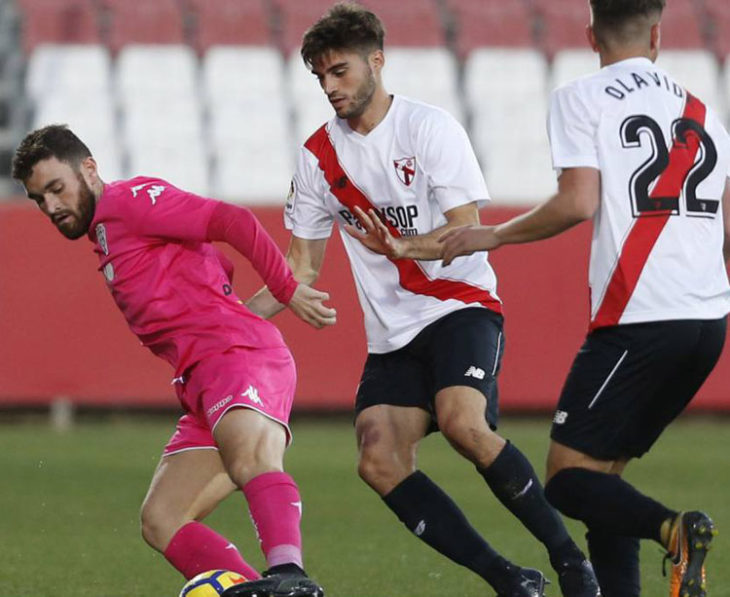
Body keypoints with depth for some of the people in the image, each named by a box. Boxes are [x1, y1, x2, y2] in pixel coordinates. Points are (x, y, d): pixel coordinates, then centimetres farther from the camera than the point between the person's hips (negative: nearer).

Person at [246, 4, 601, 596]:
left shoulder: (430, 127, -7)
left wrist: (400, 246, -32)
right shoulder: (318, 154, 7)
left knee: (463, 422, -31)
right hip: (392, 333, 5)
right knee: (380, 464, -15)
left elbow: (467, 231, -13)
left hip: (461, 307, -5)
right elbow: (301, 269, 14)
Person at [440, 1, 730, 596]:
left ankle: (672, 528, -31)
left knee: (569, 478, -4)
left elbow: (578, 202, -11)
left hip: (638, 318, -6)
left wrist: (493, 235, 2)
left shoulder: (582, 99, 0)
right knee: (603, 469, 16)